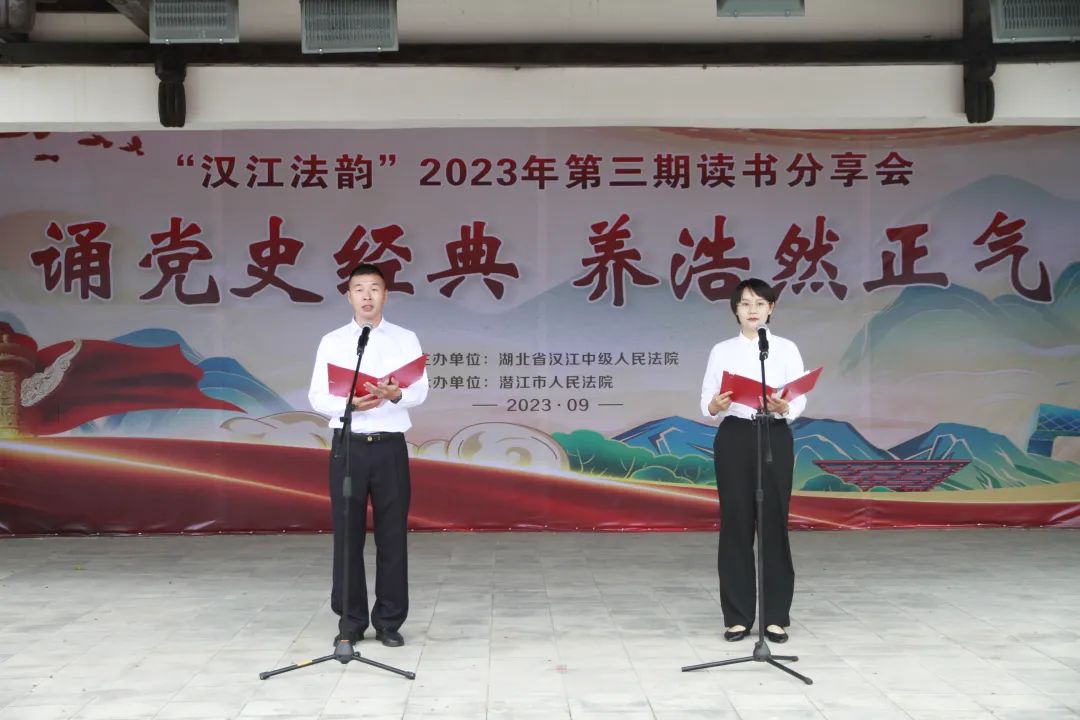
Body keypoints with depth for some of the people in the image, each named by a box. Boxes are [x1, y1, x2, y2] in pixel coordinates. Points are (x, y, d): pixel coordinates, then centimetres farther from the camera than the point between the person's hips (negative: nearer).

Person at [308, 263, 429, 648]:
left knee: (392, 534, 2)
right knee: (347, 533, 3)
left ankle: (389, 621, 12)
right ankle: (351, 621, 14)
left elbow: (420, 391, -3)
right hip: (347, 445, 0)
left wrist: (396, 394, -25)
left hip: (390, 446, 0)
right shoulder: (332, 342, 7)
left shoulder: (406, 339, 6)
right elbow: (317, 397, 0)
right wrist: (350, 403, -19)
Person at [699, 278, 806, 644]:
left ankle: (776, 617, 10)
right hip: (733, 438, 0)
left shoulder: (787, 349, 5)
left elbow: (800, 401, -2)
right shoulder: (722, 350, 6)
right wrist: (716, 405, -22)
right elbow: (706, 405, 2)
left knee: (774, 524, 0)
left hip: (775, 438, 0)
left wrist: (783, 407, -24)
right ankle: (738, 616, 10)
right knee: (735, 524, 1)